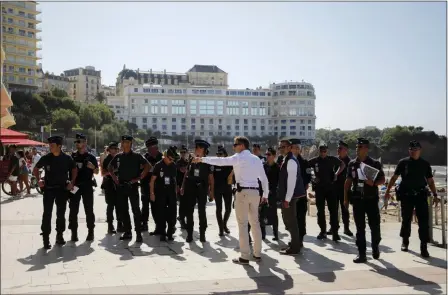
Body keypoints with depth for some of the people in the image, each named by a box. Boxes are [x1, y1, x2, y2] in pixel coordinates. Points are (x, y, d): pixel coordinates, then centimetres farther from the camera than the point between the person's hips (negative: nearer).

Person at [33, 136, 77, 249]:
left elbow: (74, 170, 10)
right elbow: (35, 169, 9)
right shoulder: (46, 158, -4)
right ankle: (46, 238, -1)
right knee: (47, 213, -6)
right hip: (49, 188, -1)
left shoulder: (67, 158, -4)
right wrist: (39, 180, -5)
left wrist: (72, 182, -1)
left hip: (62, 189, 1)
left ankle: (60, 235, 23)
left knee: (61, 213, 10)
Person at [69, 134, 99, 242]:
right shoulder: (72, 156, 8)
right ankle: (74, 233, 8)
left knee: (89, 209, 2)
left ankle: (90, 232, 10)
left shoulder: (91, 157, 2)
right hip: (74, 186, 2)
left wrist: (93, 167, -16)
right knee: (73, 210, 1)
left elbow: (97, 172, 4)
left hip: (87, 186, -2)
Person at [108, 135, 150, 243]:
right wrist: (114, 177, 8)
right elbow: (110, 167, 21)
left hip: (132, 185, -5)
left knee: (136, 209, -7)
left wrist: (139, 178, -12)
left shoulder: (137, 156, -4)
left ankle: (138, 233, -5)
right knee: (123, 210, 9)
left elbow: (148, 166, -9)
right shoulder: (118, 156, 9)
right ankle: (127, 232, 18)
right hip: (121, 186, 5)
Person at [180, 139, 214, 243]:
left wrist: (211, 191, -6)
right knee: (189, 211, 4)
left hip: (202, 189, -3)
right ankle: (189, 234, 11)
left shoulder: (207, 163, -3)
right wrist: (183, 187, 6)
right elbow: (186, 174, 11)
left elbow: (211, 178, -2)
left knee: (202, 211, 4)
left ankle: (202, 234, 14)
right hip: (190, 188, 3)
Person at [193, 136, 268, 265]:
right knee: (255, 223, 13)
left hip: (243, 192, -7)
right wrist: (265, 194, 23)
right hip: (255, 192, 7)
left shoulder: (239, 157, -5)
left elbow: (220, 161, -13)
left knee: (242, 224, -2)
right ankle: (257, 254, 19)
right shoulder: (256, 159, 14)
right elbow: (264, 178, 15)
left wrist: (202, 159, -7)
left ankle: (244, 257, 0)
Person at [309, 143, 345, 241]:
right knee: (320, 211, 8)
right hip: (319, 188, 1)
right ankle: (323, 231, 18)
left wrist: (337, 174, 3)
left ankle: (335, 232, -3)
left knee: (333, 210, -5)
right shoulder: (314, 161, -2)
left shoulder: (332, 159, 0)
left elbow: (342, 165, 15)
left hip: (330, 187, -1)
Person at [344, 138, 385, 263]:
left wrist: (374, 183, -19)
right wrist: (346, 198, 7)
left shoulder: (374, 163, -2)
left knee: (375, 225, 1)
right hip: (357, 199, 2)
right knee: (360, 227, 3)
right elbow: (348, 181, 10)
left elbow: (382, 180, 2)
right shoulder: (352, 164, 6)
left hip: (371, 199, -2)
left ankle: (375, 247, 27)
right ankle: (361, 253, 7)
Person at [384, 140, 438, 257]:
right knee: (406, 219, 9)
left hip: (421, 195, 1)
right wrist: (388, 190, -3)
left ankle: (424, 247, -2)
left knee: (424, 220, -6)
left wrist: (435, 195, 4)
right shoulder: (403, 162, 2)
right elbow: (394, 177, 3)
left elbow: (430, 181, 10)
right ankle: (405, 242, 29)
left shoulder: (425, 164, 6)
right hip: (406, 195, -1)